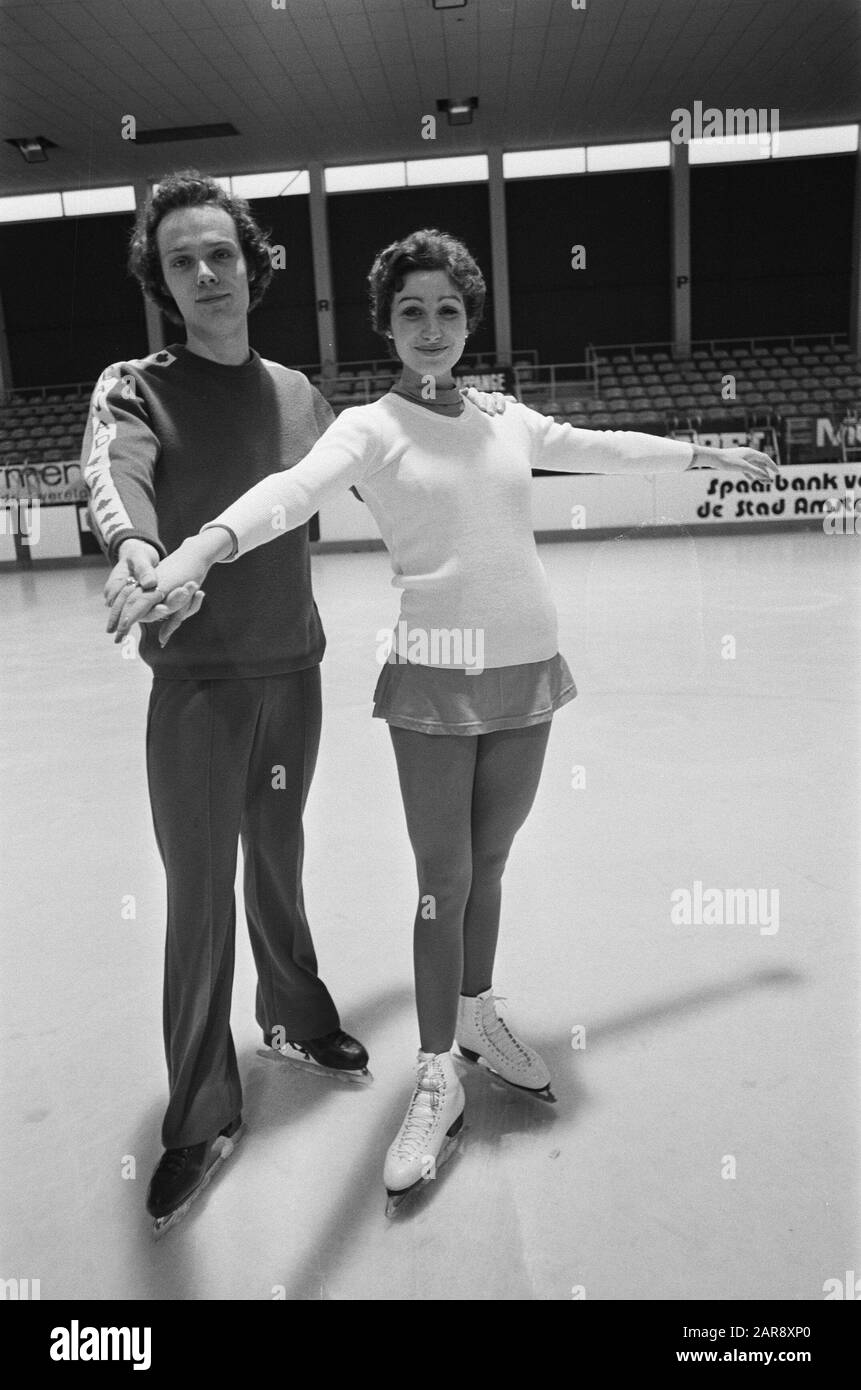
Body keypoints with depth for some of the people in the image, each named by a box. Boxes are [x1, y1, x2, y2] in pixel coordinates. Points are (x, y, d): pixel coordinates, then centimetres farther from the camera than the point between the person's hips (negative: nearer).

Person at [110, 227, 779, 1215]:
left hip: (525, 674, 4)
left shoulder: (511, 423, 11)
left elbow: (608, 449, 26)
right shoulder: (369, 428, -4)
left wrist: (707, 454, 38)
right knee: (443, 884, 0)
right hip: (435, 681, -4)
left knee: (486, 866, 16)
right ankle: (437, 1081, 17)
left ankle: (478, 1017, 38)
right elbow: (293, 488, -23)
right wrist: (201, 547, -43)